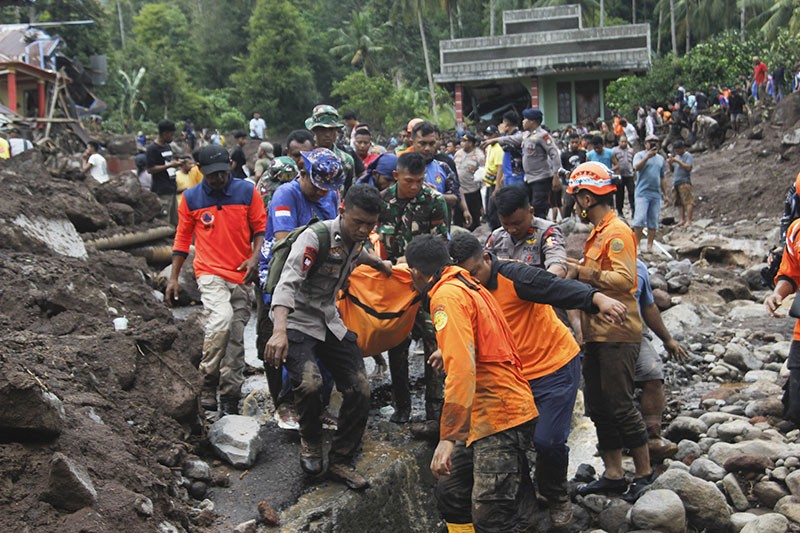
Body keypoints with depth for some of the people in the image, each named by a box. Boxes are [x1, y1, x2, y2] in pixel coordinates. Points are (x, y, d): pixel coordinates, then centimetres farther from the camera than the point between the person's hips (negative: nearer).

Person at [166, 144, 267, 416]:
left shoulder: (247, 191, 3)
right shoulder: (191, 198, 4)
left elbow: (260, 227, 8)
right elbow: (182, 237, 12)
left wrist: (255, 257, -10)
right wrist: (173, 278, 10)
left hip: (241, 275, 2)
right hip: (210, 273, -2)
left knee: (236, 337, 2)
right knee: (222, 318, -26)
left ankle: (230, 399, 11)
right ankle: (208, 385, -11)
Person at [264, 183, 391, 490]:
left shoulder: (356, 239, 2)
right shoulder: (315, 237, -22)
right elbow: (287, 283, -35)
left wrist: (380, 264, 46)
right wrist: (279, 330, -48)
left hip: (330, 321, 7)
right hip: (297, 322, -7)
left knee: (360, 390, -3)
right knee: (309, 383, -30)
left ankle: (340, 462, 14)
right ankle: (310, 441, 2)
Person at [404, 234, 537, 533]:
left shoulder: (447, 295, -13)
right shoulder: (467, 285, 15)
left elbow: (461, 368, -25)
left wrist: (448, 437, -27)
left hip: (498, 415, -10)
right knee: (451, 493, 14)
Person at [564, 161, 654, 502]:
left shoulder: (617, 232, -13)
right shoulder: (597, 233, 18)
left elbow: (623, 279, -23)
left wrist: (584, 273, -18)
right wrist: (580, 271, 7)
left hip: (617, 334, -10)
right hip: (596, 333, 10)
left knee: (620, 406, -4)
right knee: (599, 407, 11)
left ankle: (645, 473, 9)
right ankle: (613, 475, 19)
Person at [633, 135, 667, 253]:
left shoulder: (661, 158, 17)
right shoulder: (640, 155, 1)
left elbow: (662, 178, 22)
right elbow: (637, 167, -20)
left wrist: (665, 194, 19)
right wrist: (647, 156, -30)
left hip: (656, 193, 5)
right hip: (642, 192, -5)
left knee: (653, 221, 4)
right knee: (640, 219, -12)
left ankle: (650, 245, 9)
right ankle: (637, 243, -2)